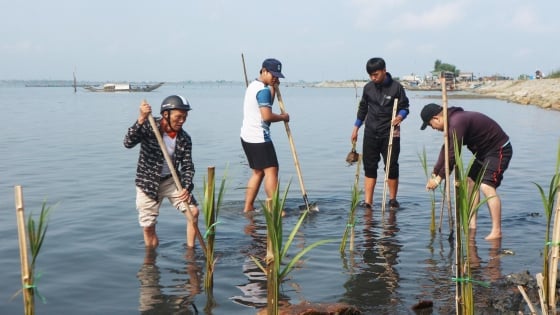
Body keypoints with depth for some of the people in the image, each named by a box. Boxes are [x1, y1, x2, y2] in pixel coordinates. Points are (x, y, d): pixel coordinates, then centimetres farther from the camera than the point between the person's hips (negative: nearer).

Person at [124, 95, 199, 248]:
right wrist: (141, 119, -43)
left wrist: (186, 187, -25)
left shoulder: (185, 139, -8)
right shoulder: (148, 126, -17)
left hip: (172, 180, 3)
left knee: (193, 211, -9)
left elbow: (187, 166, -7)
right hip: (148, 183, -3)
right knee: (148, 227, 2)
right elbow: (128, 143, -31)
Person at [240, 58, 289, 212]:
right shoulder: (263, 90, -15)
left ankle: (248, 207, 15)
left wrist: (273, 86, 14)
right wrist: (283, 117, -6)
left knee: (258, 172, 15)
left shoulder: (253, 85, 16)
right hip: (259, 137, -10)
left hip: (247, 136, 10)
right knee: (271, 170, -8)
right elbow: (267, 116, -23)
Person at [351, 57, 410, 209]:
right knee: (369, 167, 2)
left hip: (390, 133, -3)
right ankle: (367, 202, 5)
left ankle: (393, 199, 17)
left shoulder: (396, 87, -6)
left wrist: (400, 116, -23)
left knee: (391, 166, 1)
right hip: (371, 133, 3)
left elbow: (404, 107, -2)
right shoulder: (368, 88, 6)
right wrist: (356, 128, 17)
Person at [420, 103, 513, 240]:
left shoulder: (457, 122, -26)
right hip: (484, 151, 11)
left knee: (487, 186, -21)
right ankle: (472, 224, 19)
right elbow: (446, 150, 13)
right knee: (470, 181, 14)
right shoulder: (452, 122, 7)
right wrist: (435, 173, 8)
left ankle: (496, 231, -21)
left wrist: (439, 178, -20)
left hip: (498, 150, -11)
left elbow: (453, 155, -27)